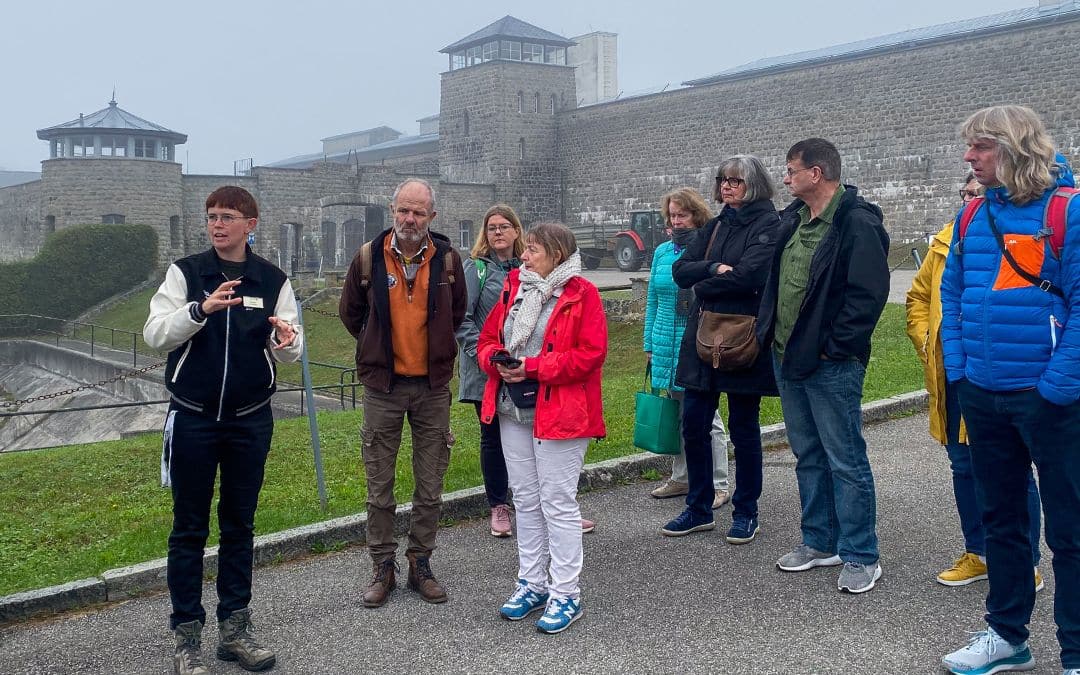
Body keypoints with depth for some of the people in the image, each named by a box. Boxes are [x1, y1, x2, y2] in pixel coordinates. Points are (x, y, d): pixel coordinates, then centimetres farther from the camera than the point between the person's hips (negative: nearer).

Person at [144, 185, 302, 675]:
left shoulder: (274, 281, 3)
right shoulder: (185, 272, -1)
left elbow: (291, 352, 2)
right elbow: (154, 335, -9)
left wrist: (285, 340, -22)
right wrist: (201, 308, -26)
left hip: (251, 420, 2)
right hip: (192, 419, -2)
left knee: (239, 526, 11)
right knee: (189, 529, 5)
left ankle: (234, 627, 21)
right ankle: (187, 635, 14)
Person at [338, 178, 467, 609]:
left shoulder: (447, 258, -1)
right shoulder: (369, 257, -3)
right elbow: (350, 312, 12)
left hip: (433, 386, 1)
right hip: (383, 385, -1)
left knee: (430, 488, 8)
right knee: (379, 488, 5)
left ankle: (421, 565, 21)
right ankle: (382, 568, 17)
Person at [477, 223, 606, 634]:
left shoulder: (581, 295, -8)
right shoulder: (514, 289, 11)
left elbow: (591, 353, -16)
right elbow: (487, 340, 14)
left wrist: (532, 367, -20)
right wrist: (497, 360, -10)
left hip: (559, 412, -7)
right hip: (513, 411, 7)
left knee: (558, 502, -2)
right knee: (525, 499, 14)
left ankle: (565, 595, 8)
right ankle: (532, 585, 26)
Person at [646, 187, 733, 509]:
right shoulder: (662, 252, 9)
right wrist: (650, 345, 13)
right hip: (667, 346, 5)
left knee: (707, 417, 0)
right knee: (677, 415, 14)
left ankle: (718, 485, 10)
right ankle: (681, 478, 26)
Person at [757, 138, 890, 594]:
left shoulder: (857, 224, -15)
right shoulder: (792, 219, 11)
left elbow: (869, 294, -20)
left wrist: (833, 346, -19)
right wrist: (768, 330, 10)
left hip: (830, 364, -9)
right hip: (787, 357, 9)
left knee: (846, 461, 0)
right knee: (808, 455, 17)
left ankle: (861, 556, 11)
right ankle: (820, 542, 29)